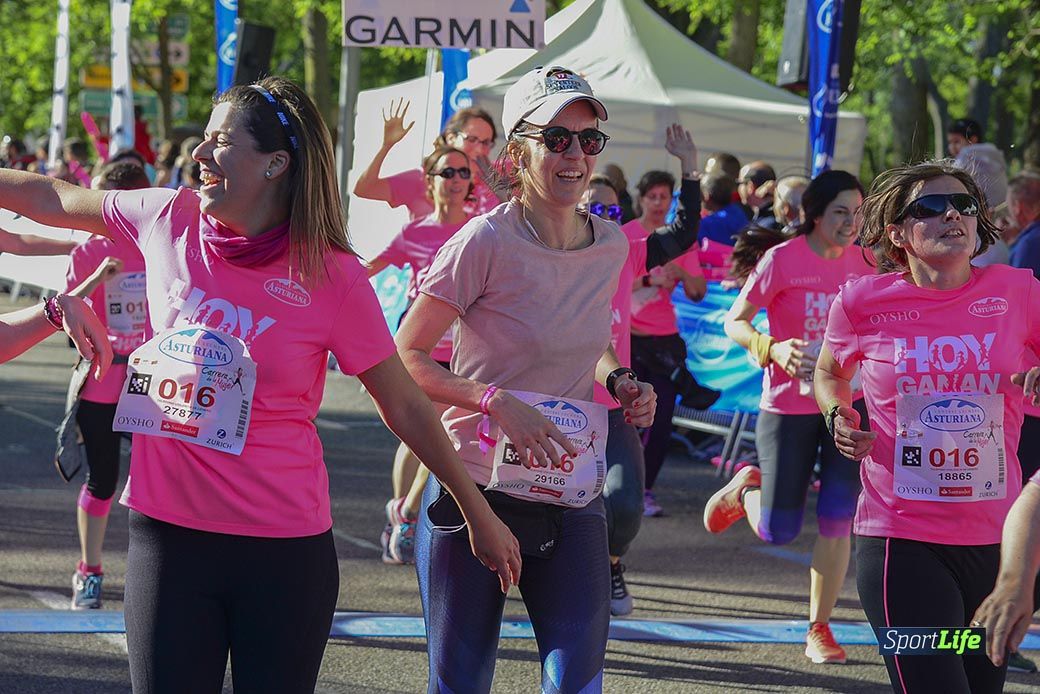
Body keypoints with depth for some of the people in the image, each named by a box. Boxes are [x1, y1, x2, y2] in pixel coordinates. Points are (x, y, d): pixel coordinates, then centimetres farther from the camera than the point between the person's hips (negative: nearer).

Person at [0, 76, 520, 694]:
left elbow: (406, 405, -1)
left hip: (285, 549, -2)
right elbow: (53, 200, 16)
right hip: (168, 532, 3)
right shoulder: (170, 220, 1)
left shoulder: (332, 275, -8)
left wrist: (478, 511, 3)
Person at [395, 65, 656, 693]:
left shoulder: (610, 246, 3)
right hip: (475, 493, -4)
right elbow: (405, 357, -11)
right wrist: (496, 401, -24)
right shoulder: (486, 244, -13)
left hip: (572, 500, 4)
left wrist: (619, 380, 1)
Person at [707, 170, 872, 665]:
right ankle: (746, 488, 36)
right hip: (788, 406, -3)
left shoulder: (862, 262, 1)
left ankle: (819, 630, 8)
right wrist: (773, 349, -25)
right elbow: (734, 322, -7)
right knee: (777, 532, 0)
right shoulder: (782, 260, -11)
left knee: (838, 519, -6)